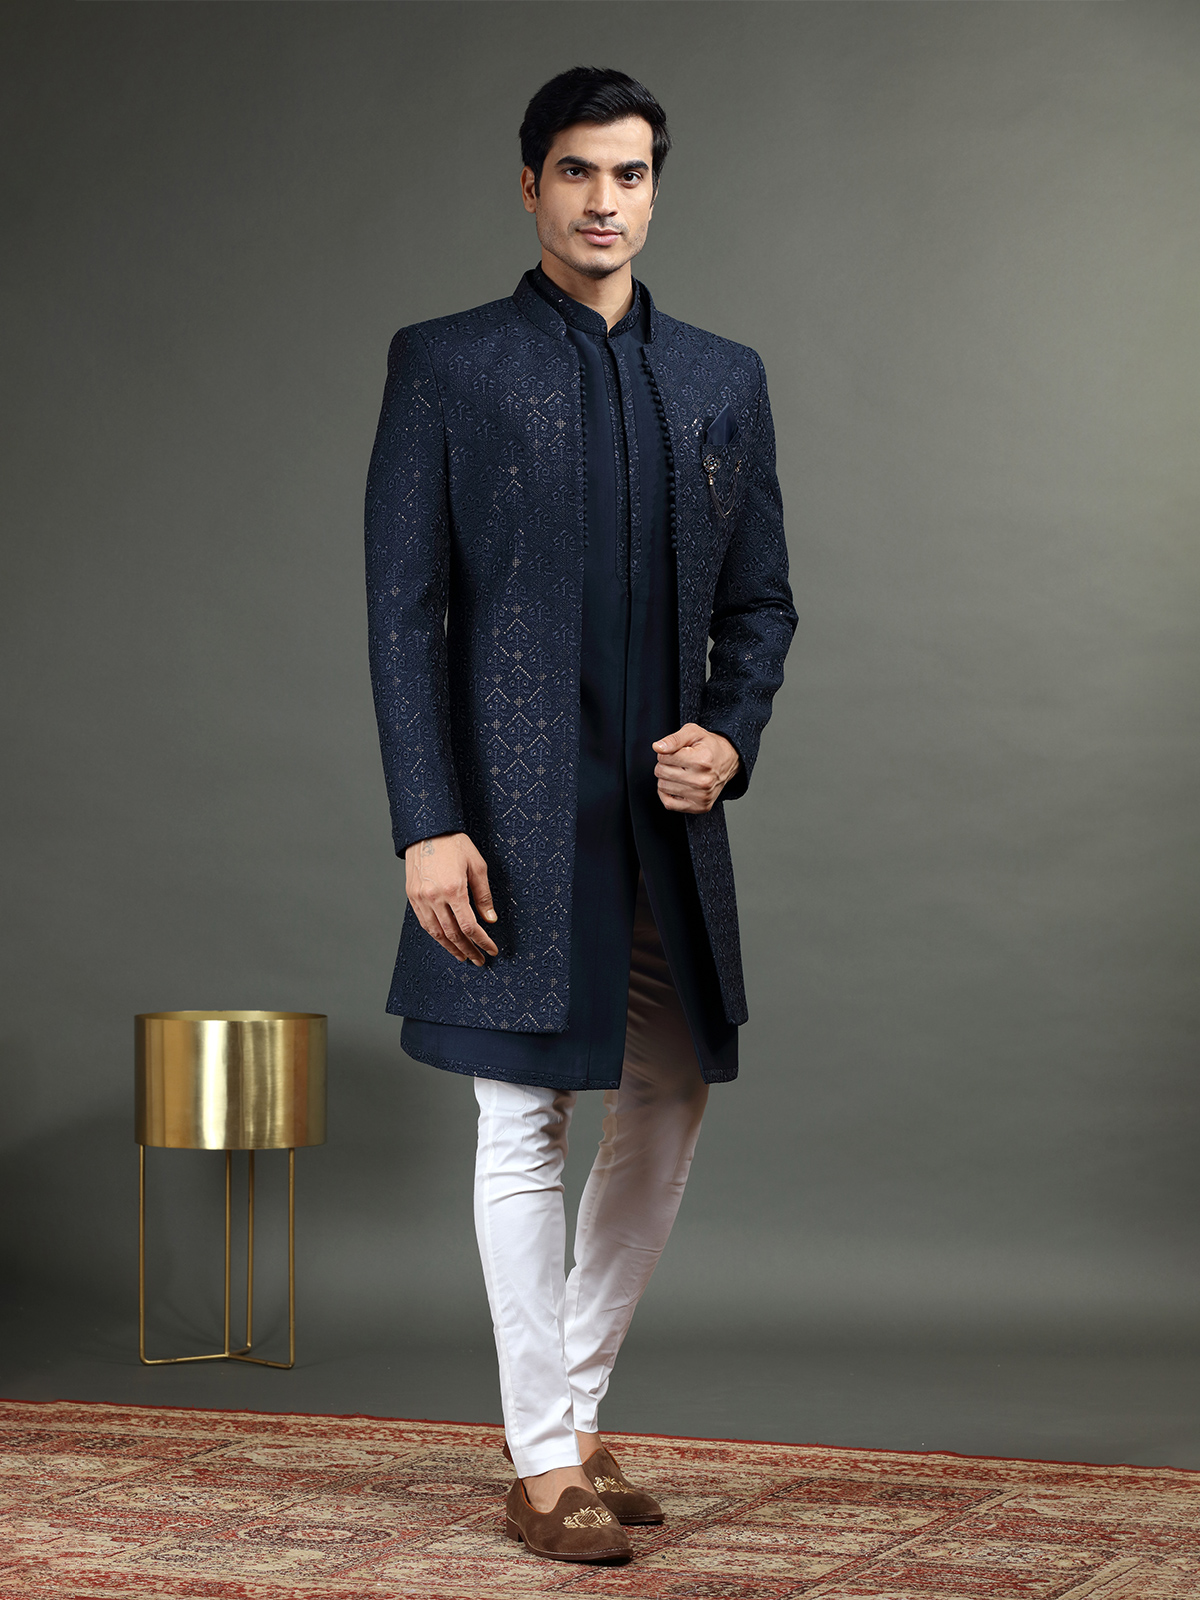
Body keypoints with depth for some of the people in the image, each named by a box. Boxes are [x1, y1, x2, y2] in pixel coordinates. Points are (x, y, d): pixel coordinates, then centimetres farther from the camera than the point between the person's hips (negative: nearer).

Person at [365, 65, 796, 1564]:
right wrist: (426, 825, -11)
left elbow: (760, 599, 15)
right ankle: (544, 1461, 11)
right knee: (525, 1128, 0)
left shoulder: (724, 379, 12)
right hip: (515, 811, -4)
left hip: (669, 816, 5)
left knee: (666, 1111, 10)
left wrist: (731, 735, -5)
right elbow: (401, 610, -3)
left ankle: (574, 1404, 27)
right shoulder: (443, 365, 1)